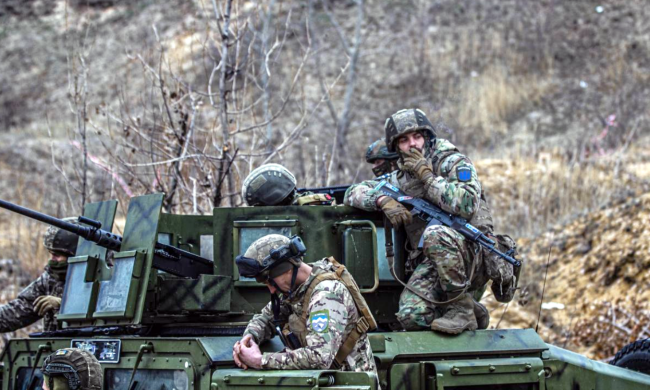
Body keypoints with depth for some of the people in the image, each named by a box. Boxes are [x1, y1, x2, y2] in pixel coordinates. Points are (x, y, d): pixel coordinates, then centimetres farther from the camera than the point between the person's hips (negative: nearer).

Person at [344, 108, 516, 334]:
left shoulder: (454, 163, 2)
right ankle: (473, 313, 5)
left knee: (435, 234, -37)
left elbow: (467, 204, -16)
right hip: (430, 264, 5)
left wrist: (427, 176, -12)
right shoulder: (399, 179, 19)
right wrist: (383, 200, -6)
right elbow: (353, 193, 14)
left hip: (472, 255, -4)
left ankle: (461, 307, -20)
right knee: (412, 316, -22)